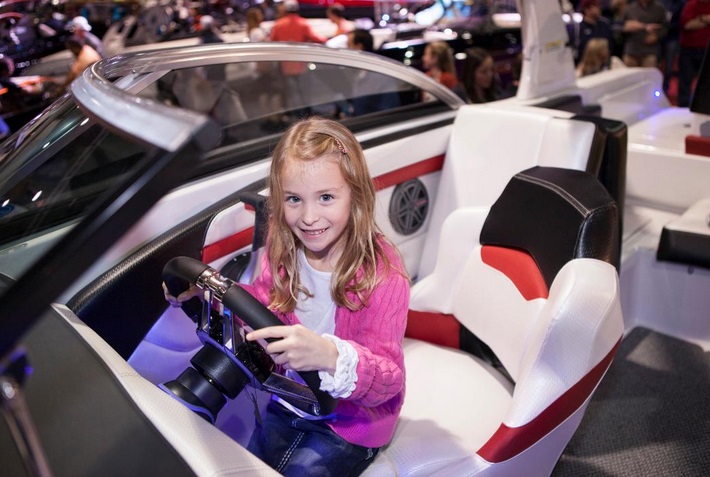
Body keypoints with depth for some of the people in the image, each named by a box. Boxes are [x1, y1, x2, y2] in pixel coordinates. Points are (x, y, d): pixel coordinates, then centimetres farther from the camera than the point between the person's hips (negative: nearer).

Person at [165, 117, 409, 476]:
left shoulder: (381, 271, -29)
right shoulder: (283, 250, -14)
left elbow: (389, 380, -30)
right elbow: (264, 302, 5)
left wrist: (331, 357, -51)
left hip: (352, 420, -4)